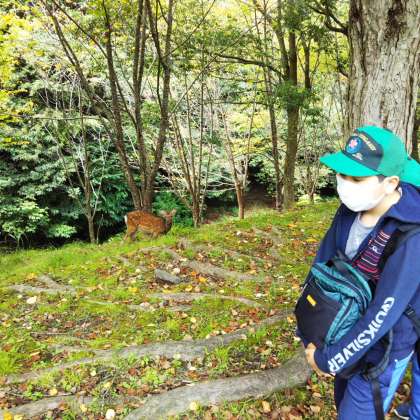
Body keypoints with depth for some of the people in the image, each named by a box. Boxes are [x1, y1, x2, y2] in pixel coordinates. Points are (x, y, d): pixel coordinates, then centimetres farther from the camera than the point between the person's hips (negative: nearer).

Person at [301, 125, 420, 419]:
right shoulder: (352, 207, -13)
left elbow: (382, 316, -28)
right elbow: (323, 262, -5)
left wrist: (328, 359, -17)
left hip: (383, 347, -6)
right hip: (348, 330, 6)